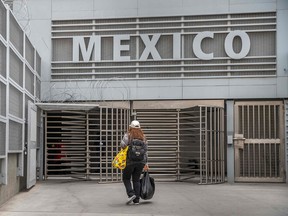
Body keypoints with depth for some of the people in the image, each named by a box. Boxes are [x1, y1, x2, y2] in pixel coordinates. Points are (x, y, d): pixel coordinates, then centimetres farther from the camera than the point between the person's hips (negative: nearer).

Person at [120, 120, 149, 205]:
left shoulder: (128, 135, -4)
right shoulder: (143, 137, 9)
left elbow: (123, 144, -21)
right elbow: (145, 151, 9)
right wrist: (146, 163, 14)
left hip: (130, 161, -4)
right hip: (141, 161, 4)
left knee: (126, 178, 12)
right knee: (136, 180, 10)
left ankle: (131, 194, -4)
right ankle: (136, 199, 9)